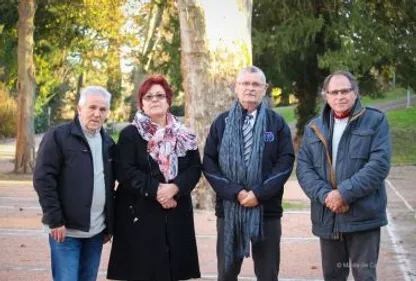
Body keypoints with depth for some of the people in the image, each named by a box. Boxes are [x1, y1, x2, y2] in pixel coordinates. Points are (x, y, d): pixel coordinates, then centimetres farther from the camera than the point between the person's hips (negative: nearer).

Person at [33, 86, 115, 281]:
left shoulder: (108, 142, 13)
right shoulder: (58, 136, -6)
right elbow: (43, 179, -12)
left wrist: (109, 226, 13)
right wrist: (55, 221, -16)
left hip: (96, 231, 6)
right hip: (66, 229, -6)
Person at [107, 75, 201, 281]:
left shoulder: (184, 136, 13)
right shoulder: (130, 134, 1)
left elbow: (195, 169, 4)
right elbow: (124, 171, -9)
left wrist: (174, 188, -15)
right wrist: (155, 190, -18)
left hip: (177, 213, 4)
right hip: (140, 214, -3)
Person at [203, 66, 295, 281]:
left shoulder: (276, 122, 5)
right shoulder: (221, 122, 7)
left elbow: (286, 161, -4)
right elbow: (209, 163, 0)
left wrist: (260, 193, -15)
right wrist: (234, 192, -13)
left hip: (267, 209, 0)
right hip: (228, 208, 1)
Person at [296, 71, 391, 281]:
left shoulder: (375, 121, 0)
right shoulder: (314, 128, 12)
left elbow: (379, 164, -11)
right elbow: (303, 167, 3)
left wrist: (344, 193, -18)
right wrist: (325, 195, -15)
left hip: (363, 216, -4)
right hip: (327, 218, 4)